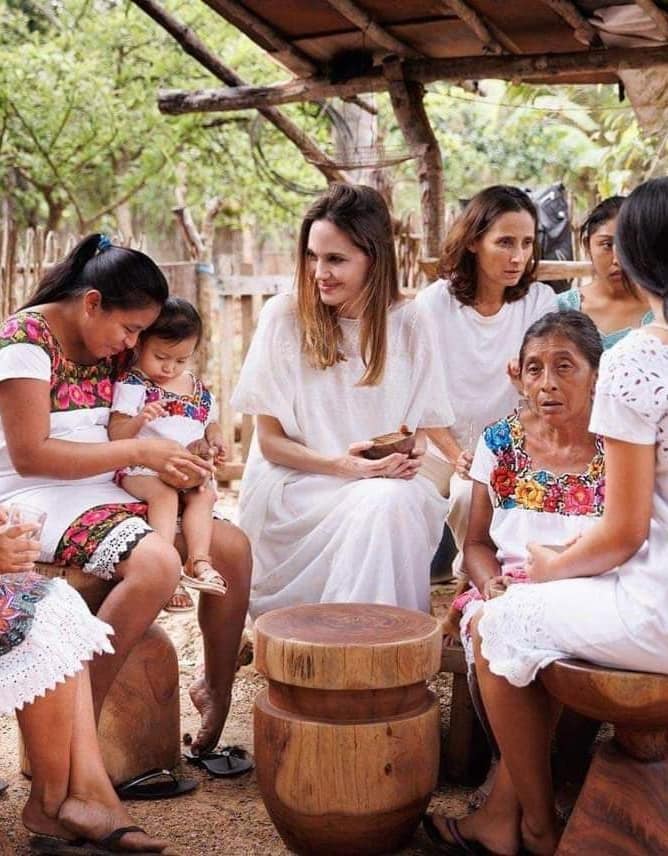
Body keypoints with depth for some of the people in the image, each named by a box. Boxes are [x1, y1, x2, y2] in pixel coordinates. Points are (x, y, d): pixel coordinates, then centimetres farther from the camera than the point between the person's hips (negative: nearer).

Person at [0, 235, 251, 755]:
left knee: (233, 547, 0)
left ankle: (216, 694, 15)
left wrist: (189, 456, -3)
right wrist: (138, 451, -21)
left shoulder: (111, 347, 10)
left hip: (106, 493, 8)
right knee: (156, 563, -32)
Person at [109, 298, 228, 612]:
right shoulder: (131, 385, -1)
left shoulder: (199, 390, 16)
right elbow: (116, 434, -7)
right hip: (141, 469, -5)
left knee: (205, 494, -23)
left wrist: (215, 443, 4)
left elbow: (211, 424, 28)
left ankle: (198, 561, -28)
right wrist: (140, 419, -27)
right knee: (164, 493, -33)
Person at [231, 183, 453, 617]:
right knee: (378, 502, -31)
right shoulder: (284, 316, -5)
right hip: (295, 488, -3)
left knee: (404, 500, -31)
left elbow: (418, 427, 10)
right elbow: (270, 441, -3)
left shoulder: (406, 322, 2)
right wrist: (340, 465, -19)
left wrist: (411, 454, -14)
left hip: (388, 484, 3)